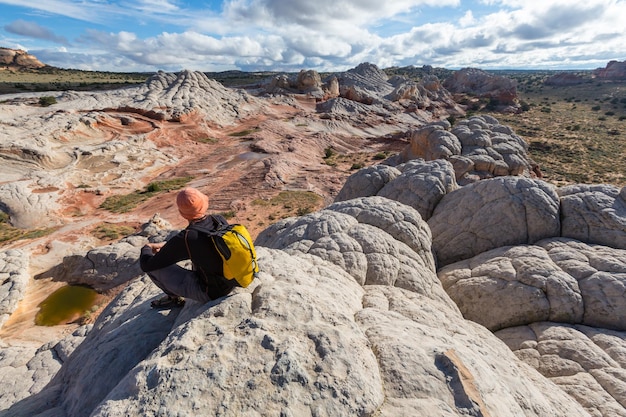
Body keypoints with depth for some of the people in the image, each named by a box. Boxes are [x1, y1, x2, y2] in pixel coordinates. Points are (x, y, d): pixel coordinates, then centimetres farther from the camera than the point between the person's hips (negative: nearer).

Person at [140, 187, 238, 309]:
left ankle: (175, 298, 24)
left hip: (209, 293, -6)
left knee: (152, 266, -2)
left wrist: (146, 249, 10)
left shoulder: (184, 239, -27)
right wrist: (164, 244, 14)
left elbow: (146, 265, -13)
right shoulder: (220, 220, -10)